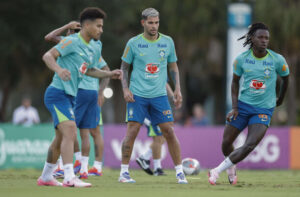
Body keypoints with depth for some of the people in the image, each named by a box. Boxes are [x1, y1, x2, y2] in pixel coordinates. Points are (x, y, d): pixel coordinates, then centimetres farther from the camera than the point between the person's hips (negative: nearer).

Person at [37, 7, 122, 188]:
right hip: (58, 93, -10)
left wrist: (110, 74, 15)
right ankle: (70, 178, -30)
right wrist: (59, 69, -38)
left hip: (70, 96, 10)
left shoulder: (95, 47, 13)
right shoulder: (72, 42, -14)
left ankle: (46, 176, 31)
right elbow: (48, 56, -20)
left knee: (61, 138, 18)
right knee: (70, 132, -22)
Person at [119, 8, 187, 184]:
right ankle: (124, 172, 4)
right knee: (132, 132, -7)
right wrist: (125, 88, -5)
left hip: (159, 95, 2)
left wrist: (178, 89, 3)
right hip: (137, 95, -2)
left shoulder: (167, 42, 5)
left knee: (169, 132, -4)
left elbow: (173, 67, 14)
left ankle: (180, 172, 4)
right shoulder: (133, 43, -1)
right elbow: (124, 67, 8)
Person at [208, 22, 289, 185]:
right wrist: (234, 107, -2)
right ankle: (231, 168, 34)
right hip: (243, 105, 2)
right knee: (226, 144, 2)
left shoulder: (277, 60, -9)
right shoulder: (242, 59, -5)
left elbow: (285, 79, 10)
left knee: (250, 146, -21)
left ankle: (217, 170, -9)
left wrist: (280, 99, 24)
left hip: (264, 110, -2)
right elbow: (235, 82, 7)